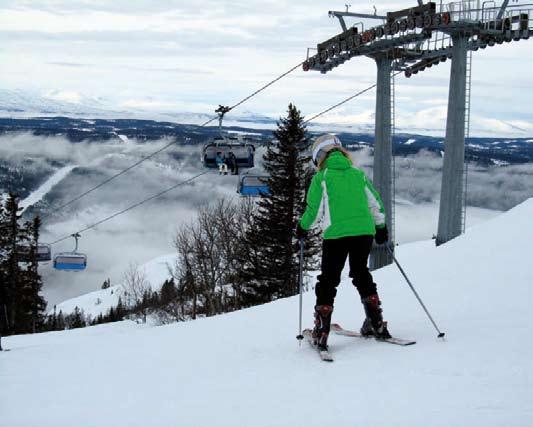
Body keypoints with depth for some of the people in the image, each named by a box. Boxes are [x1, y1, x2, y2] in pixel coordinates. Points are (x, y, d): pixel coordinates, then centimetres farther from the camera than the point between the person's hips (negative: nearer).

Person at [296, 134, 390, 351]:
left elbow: (313, 209, -2)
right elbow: (375, 203, 13)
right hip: (364, 231, 4)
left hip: (336, 234, -4)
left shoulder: (321, 177, 1)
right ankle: (376, 323, 21)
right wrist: (381, 227, 26)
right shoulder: (358, 174, 12)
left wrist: (302, 227, 15)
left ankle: (321, 331, 0)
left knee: (328, 279, 5)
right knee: (361, 273, 22)